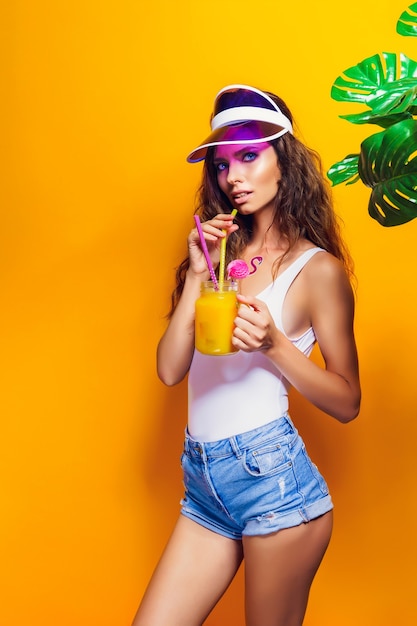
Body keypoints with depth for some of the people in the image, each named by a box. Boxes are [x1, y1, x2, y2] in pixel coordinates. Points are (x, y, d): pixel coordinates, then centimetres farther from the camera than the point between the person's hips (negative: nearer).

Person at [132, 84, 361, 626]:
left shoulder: (318, 268, -3)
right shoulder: (222, 252, 10)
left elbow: (347, 402, -3)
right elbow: (170, 370, 2)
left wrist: (274, 345, -17)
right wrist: (198, 275, -6)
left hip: (270, 474, -5)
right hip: (204, 481, 5)